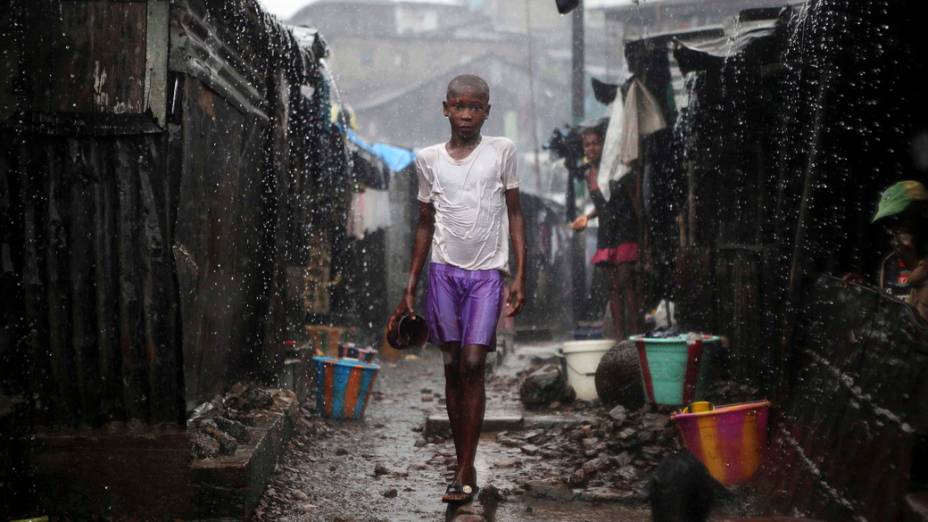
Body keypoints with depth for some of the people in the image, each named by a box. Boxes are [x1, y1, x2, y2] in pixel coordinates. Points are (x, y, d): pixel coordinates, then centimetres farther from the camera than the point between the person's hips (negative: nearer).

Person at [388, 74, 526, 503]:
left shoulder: (501, 151, 2)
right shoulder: (428, 158, 7)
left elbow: (514, 214, 5)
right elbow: (424, 224, 13)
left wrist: (520, 276, -3)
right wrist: (409, 289, 11)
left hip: (487, 273, -2)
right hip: (444, 271, 2)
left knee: (473, 364, -11)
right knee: (452, 367, 3)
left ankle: (465, 472, -6)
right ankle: (464, 466, 12)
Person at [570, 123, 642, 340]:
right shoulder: (589, 174, 10)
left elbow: (635, 200, -7)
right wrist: (587, 217, 11)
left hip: (625, 231, -6)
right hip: (606, 234, 6)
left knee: (626, 282, -10)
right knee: (614, 285, 5)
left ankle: (635, 334, -8)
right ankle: (620, 337, 6)